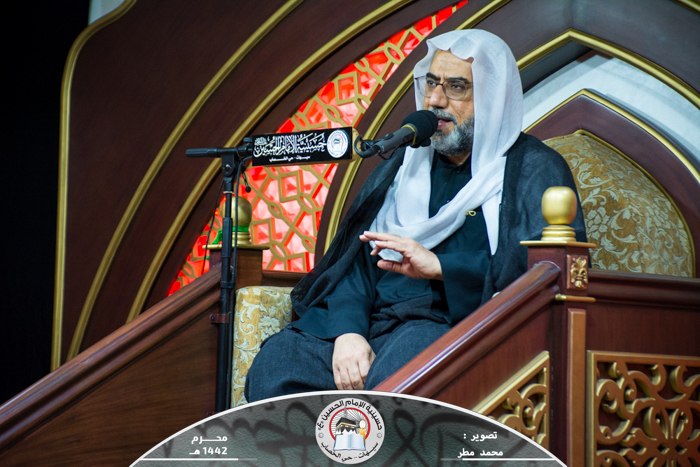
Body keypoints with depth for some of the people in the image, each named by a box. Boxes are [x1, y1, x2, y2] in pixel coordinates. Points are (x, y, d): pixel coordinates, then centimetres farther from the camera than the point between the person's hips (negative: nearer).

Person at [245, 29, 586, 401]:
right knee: (276, 360, -23)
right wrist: (348, 331, -8)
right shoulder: (404, 165, 25)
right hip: (374, 323, 5)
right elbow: (355, 260, 15)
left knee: (406, 356, -39)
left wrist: (439, 266, -16)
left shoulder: (535, 170, 9)